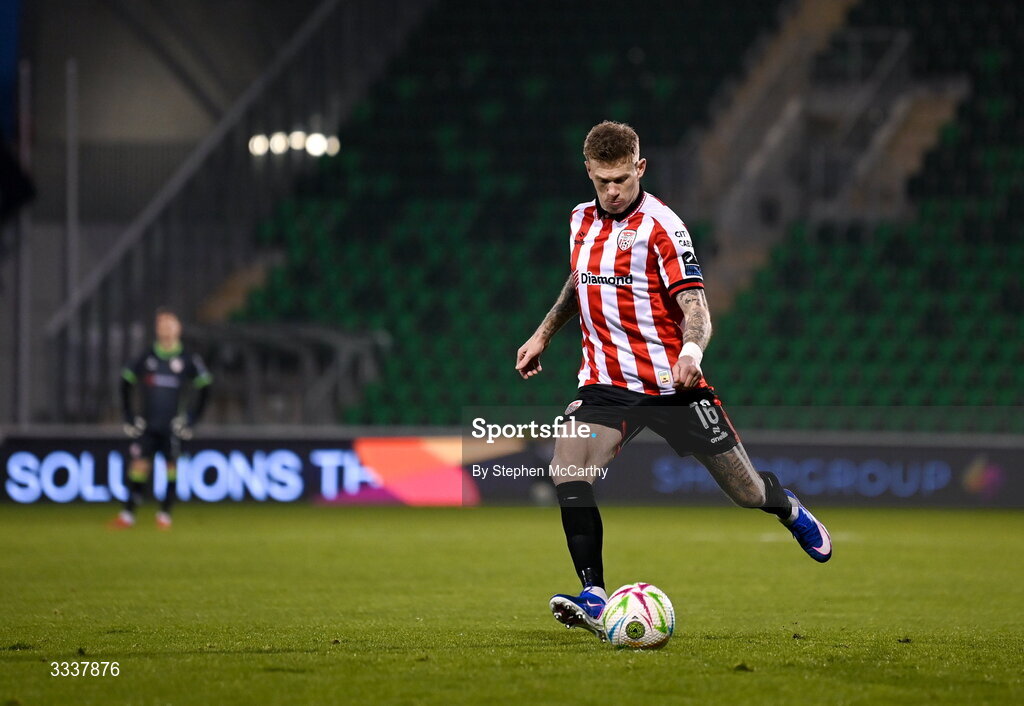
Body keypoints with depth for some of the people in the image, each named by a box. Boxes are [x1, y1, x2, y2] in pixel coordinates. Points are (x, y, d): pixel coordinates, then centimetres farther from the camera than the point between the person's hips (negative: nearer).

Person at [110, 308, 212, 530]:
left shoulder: (188, 359, 1)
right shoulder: (146, 357, 6)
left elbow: (204, 388, 6)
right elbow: (126, 383, 15)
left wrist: (189, 419, 1)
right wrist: (129, 418, 8)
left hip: (171, 426, -1)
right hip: (146, 425, 1)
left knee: (171, 467, -3)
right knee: (139, 465, -5)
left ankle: (165, 514, 7)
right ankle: (127, 514, -2)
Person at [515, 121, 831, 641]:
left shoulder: (660, 226, -12)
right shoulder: (582, 220, 7)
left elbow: (694, 307, -17)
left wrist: (692, 350, -36)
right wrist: (543, 334, 26)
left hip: (671, 383, -4)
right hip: (606, 380, 4)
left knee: (746, 492, 4)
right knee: (566, 470, -23)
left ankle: (786, 507, 42)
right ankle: (594, 597, -22)